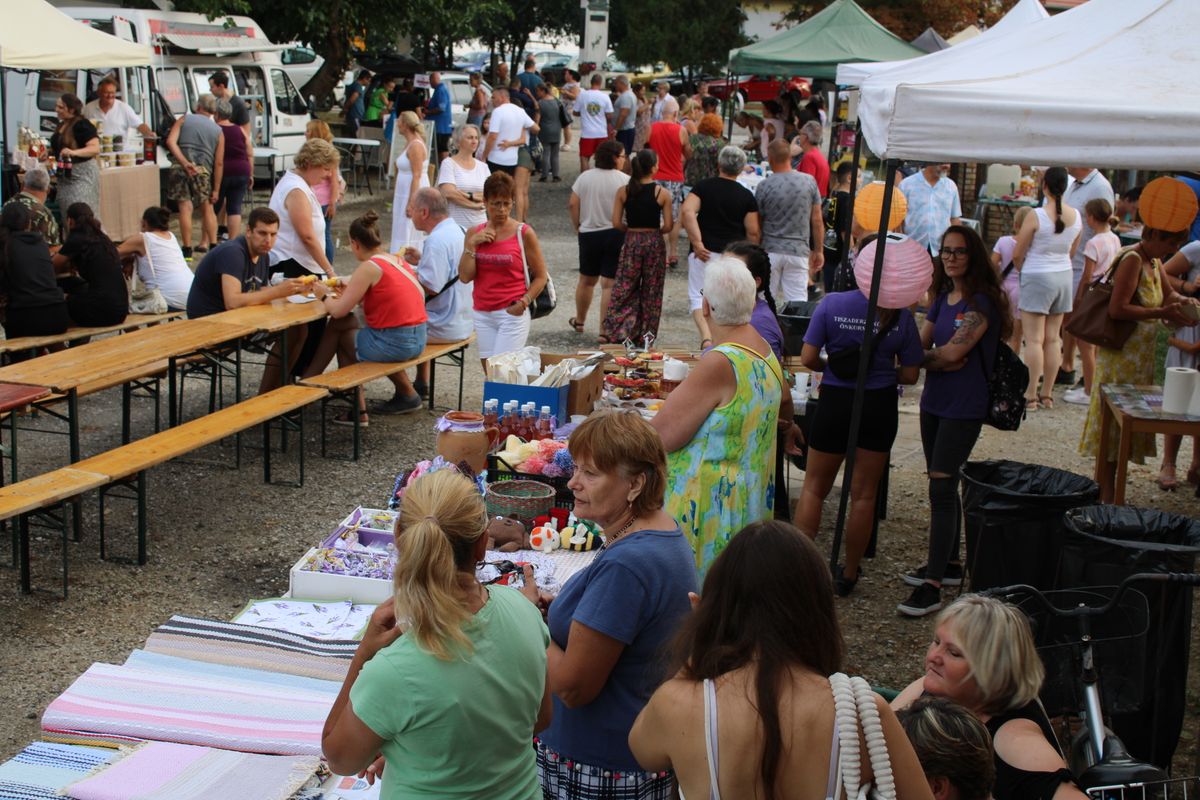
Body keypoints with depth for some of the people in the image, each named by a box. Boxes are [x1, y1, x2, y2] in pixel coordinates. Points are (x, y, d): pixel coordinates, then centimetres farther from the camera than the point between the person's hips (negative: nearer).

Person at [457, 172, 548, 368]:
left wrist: (523, 303, -12)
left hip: (512, 314, -4)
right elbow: (465, 276, 1)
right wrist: (472, 244, -8)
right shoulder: (474, 233, 8)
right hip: (483, 315, 4)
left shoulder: (524, 233, -3)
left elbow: (541, 276, 0)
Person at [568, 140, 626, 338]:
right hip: (616, 234, -3)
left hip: (589, 234, 3)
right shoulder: (624, 181, -10)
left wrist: (577, 226, 11)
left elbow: (572, 204, -1)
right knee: (609, 284, -1)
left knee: (586, 279, 20)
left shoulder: (585, 177, 0)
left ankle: (579, 321, 36)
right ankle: (604, 330, -3)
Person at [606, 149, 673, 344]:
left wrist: (631, 230, 12)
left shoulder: (623, 191, -4)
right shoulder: (662, 193, -9)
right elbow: (668, 226, -8)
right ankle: (646, 334, 16)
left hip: (631, 242, 1)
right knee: (651, 291, 10)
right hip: (654, 242, -1)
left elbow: (616, 223, -5)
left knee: (624, 288, 10)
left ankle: (612, 330, 4)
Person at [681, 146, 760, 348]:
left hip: (705, 253, -1)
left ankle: (706, 337, -23)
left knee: (698, 297, 0)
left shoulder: (704, 186, 0)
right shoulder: (746, 196, 1)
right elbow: (753, 232, 0)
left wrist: (697, 243, -17)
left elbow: (687, 211, -17)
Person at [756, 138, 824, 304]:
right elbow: (817, 221, 1)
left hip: (770, 249, -1)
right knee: (797, 303, -2)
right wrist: (819, 251, 10)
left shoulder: (764, 186, -7)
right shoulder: (809, 182, -3)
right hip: (799, 252, 1)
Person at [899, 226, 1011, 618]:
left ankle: (932, 586, -12)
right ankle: (949, 563, 30)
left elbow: (953, 352, -21)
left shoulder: (982, 302, -13)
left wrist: (924, 356, -4)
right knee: (942, 486, 16)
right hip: (934, 402, 8)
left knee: (941, 488, -12)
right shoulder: (942, 299, 12)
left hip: (964, 408, -8)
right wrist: (941, 361, -14)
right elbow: (919, 346, 6)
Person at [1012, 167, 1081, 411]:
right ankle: (1047, 394, 15)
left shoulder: (1036, 216, -16)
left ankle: (1031, 396, -5)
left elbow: (1017, 255, -9)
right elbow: (1071, 252, 13)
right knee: (1053, 338, 11)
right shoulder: (1077, 216, 0)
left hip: (1037, 278, -6)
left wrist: (1023, 270, 11)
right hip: (1064, 276, 6)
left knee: (1034, 339, -4)